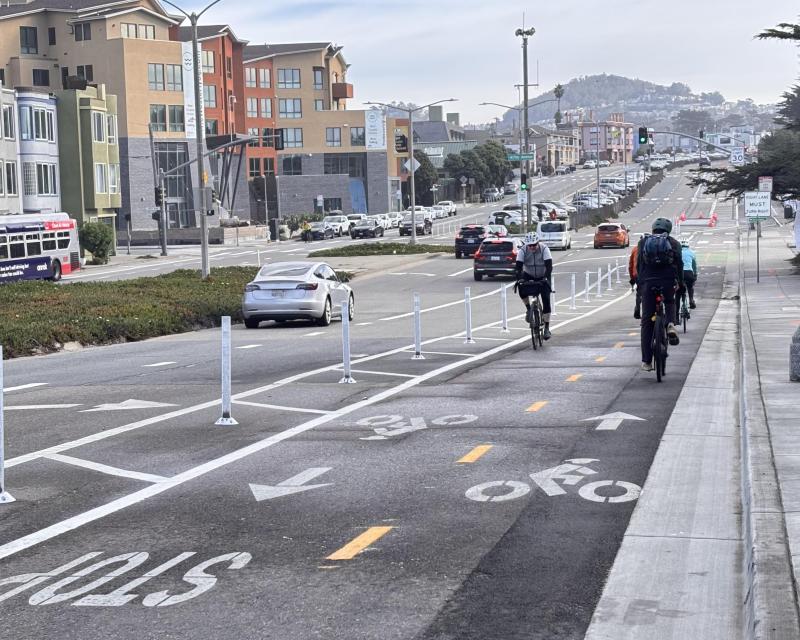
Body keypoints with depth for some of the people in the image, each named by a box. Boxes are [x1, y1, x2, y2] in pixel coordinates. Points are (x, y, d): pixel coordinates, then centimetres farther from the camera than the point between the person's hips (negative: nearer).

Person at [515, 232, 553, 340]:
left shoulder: (544, 249, -22)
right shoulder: (523, 250, -18)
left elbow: (549, 265, -30)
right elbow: (519, 266, -25)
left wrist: (547, 278, -45)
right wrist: (519, 279, -41)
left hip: (543, 277, -1)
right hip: (529, 276, 1)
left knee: (546, 299, -13)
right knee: (522, 289, -30)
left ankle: (547, 328, -7)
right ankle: (528, 308, -3)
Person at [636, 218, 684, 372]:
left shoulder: (643, 242, 17)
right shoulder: (673, 243, 14)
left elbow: (638, 264, 12)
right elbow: (679, 263, 7)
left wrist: (639, 282, 18)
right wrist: (681, 282, 15)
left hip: (648, 282, 0)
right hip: (668, 282, 0)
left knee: (647, 322, 6)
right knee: (670, 302, 33)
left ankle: (646, 361, 4)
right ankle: (670, 325, -1)